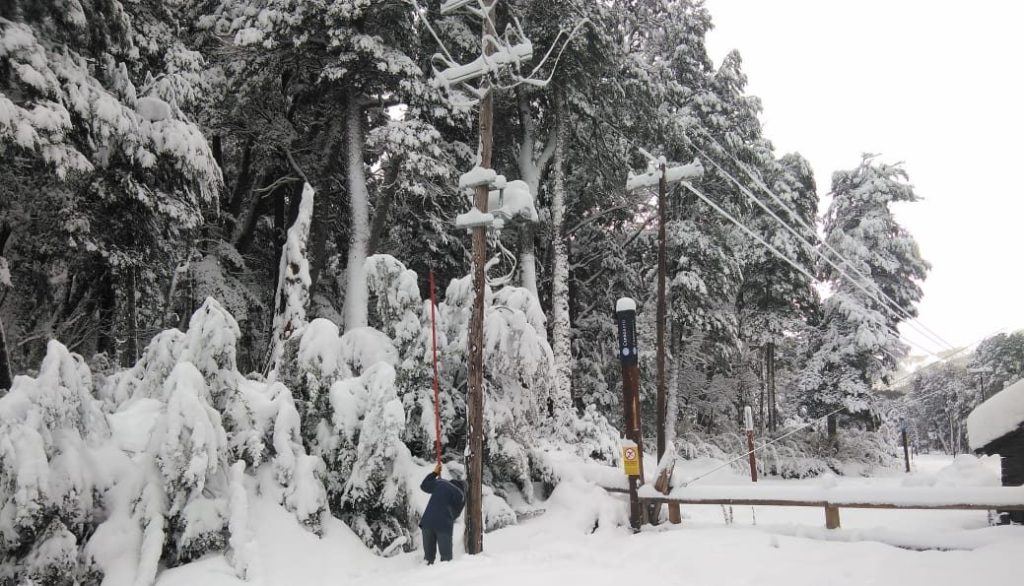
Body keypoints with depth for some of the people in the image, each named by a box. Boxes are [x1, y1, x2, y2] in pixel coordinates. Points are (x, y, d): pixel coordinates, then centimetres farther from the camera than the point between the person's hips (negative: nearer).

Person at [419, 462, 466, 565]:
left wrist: (434, 473, 36)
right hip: (444, 525, -3)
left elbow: (423, 485, 27)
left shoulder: (440, 483, 12)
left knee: (429, 554, 11)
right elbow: (455, 513, 8)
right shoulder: (460, 495, 4)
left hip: (427, 522, 3)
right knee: (446, 555, 6)